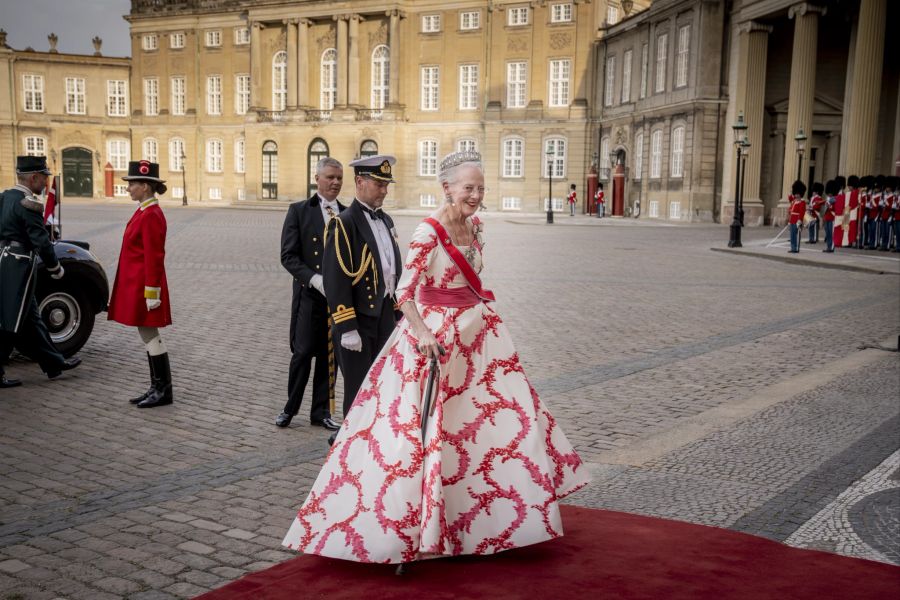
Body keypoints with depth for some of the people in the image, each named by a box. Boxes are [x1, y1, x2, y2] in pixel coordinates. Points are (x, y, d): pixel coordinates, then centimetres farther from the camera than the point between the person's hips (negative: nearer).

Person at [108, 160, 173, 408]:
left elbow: (154, 258, -19)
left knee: (150, 336, -3)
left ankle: (164, 391, 5)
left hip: (144, 288, -10)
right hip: (136, 285, 10)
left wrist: (151, 293, -20)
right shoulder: (144, 212, 14)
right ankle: (157, 388, 19)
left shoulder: (151, 216, -16)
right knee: (148, 337, 12)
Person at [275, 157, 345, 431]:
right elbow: (288, 256, -5)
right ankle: (290, 408, 19)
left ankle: (321, 412, 22)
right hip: (309, 295, -3)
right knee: (303, 353, 0)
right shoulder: (299, 211, 0)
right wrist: (314, 279, -17)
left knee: (329, 357, 9)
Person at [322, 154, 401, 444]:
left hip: (384, 319, 8)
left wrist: (397, 316, 15)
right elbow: (335, 280, -17)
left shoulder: (386, 221, 13)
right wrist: (347, 329, -20)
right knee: (359, 391, 2)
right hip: (358, 320, -8)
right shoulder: (343, 224, -12)